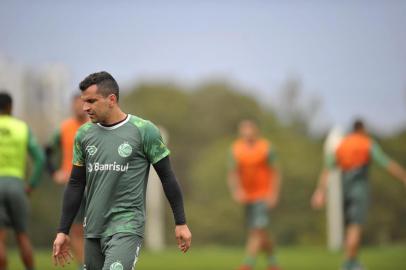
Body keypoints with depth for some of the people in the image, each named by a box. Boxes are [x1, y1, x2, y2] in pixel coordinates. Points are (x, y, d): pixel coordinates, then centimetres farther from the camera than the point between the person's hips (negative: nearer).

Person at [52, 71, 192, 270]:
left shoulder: (144, 131, -6)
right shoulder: (84, 134, 7)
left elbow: (167, 178, -1)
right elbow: (76, 185, 13)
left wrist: (181, 223, -2)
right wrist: (63, 231, 10)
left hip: (126, 228, -5)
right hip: (93, 230, 6)